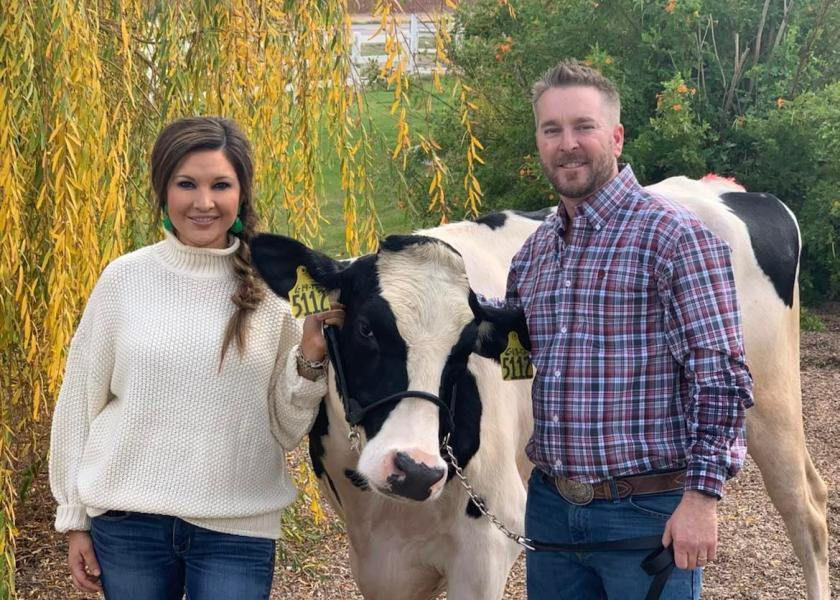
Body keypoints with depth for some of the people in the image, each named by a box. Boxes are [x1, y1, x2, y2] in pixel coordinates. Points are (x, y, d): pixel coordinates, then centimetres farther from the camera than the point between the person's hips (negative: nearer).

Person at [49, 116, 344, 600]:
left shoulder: (271, 289, -1)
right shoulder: (125, 279, -2)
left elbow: (287, 431, 3)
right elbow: (81, 401, 6)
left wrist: (310, 361, -13)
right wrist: (75, 520, 7)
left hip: (238, 528, 0)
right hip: (127, 521, 1)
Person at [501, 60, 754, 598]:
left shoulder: (674, 237, -11)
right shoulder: (533, 252, 10)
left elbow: (722, 378, -14)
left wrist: (703, 496, -17)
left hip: (649, 512, -6)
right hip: (550, 506, 6)